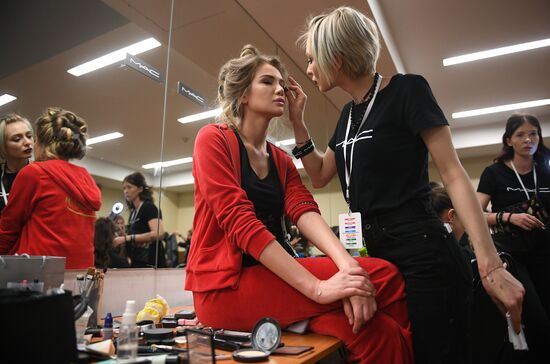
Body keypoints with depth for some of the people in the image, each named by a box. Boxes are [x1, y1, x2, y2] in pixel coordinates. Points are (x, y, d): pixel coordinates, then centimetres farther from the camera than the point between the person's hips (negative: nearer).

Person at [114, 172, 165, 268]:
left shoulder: (148, 207, -9)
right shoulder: (133, 211, 15)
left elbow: (158, 233, -25)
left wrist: (127, 238, -24)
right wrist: (120, 238, 5)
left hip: (150, 263, -8)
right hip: (137, 263, 8)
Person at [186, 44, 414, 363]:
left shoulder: (281, 160, 15)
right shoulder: (213, 139, -5)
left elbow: (304, 211, -5)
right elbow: (240, 221, -20)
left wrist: (348, 265, -25)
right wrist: (317, 287, -28)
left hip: (273, 276, 6)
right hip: (227, 284, -6)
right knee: (383, 276, -22)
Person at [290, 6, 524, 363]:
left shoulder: (407, 90, -8)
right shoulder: (348, 113, 13)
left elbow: (453, 174, -11)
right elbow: (320, 175, 18)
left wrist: (490, 264, -17)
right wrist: (297, 120, 9)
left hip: (422, 255, -7)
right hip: (376, 256, 8)